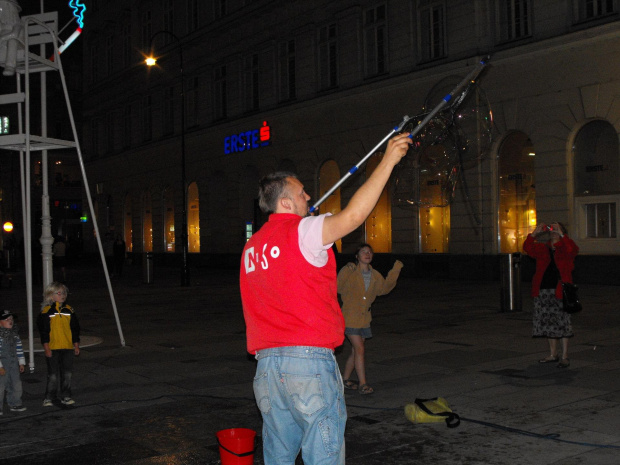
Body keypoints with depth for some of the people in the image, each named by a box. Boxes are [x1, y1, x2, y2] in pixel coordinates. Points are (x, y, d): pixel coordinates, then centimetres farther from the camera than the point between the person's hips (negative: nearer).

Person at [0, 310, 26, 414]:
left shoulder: (14, 334, 10)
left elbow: (19, 348, 15)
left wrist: (21, 362, 12)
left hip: (13, 363, 7)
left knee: (16, 384, 10)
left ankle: (14, 404, 22)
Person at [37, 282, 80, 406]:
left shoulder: (69, 311, 7)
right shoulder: (46, 312, -4)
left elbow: (75, 329, 12)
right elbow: (43, 331, -4)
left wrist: (76, 345, 10)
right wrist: (46, 348, -9)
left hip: (68, 348, 3)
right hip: (52, 348, -3)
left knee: (67, 373, 7)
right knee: (53, 375, 0)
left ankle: (65, 396, 18)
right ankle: (49, 398, 12)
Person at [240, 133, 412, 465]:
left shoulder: (251, 247, 15)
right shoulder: (302, 232, -8)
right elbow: (353, 215, -20)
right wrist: (388, 161, -16)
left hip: (266, 364, 7)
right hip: (309, 361, -7)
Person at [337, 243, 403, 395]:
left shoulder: (374, 275, 6)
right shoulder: (350, 271, -11)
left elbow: (385, 287, 18)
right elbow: (338, 287, -20)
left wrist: (395, 270, 11)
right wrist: (346, 273, -34)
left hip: (364, 318, 6)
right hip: (350, 317, -6)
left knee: (355, 351, 14)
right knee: (360, 349, -11)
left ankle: (346, 380, 28)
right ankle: (362, 384, -5)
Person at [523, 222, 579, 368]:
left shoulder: (566, 250, 1)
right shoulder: (542, 249, 11)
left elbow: (573, 249, -20)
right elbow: (528, 248, -3)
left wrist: (561, 234, -25)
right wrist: (535, 233, -15)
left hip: (560, 290, -4)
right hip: (543, 291, 5)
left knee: (562, 322, -5)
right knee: (548, 323, 11)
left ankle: (565, 356, 2)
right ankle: (553, 354, 23)